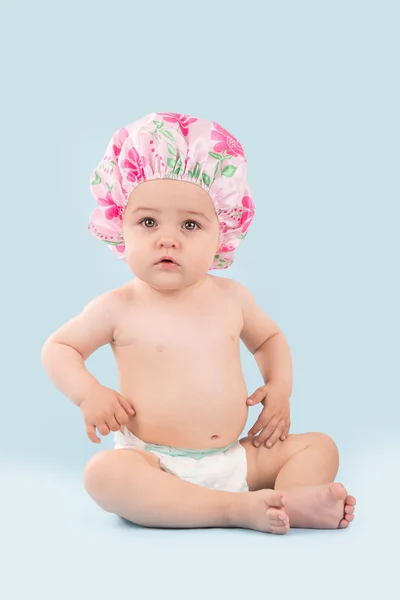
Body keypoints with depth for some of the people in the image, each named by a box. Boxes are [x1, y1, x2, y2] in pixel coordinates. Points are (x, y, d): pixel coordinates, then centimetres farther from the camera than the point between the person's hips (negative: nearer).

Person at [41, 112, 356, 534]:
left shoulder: (231, 297, 4)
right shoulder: (119, 308, -5)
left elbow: (269, 338, 24)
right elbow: (57, 347, 7)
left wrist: (279, 386, 6)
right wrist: (88, 392, -11)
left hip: (234, 458, 4)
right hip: (156, 465, -4)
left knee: (319, 447, -5)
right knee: (104, 472, -34)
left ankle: (289, 504, -35)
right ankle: (240, 509, -37)